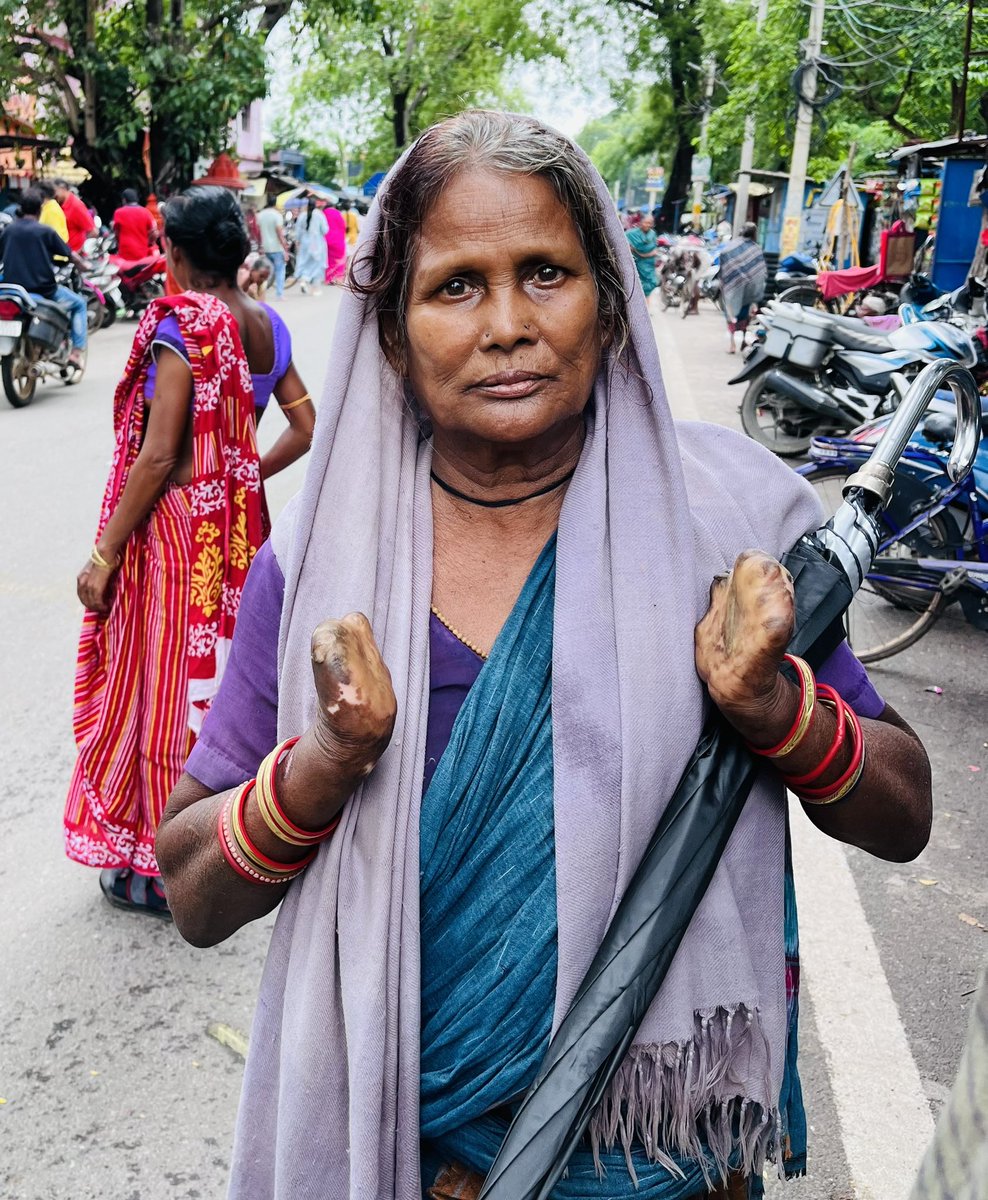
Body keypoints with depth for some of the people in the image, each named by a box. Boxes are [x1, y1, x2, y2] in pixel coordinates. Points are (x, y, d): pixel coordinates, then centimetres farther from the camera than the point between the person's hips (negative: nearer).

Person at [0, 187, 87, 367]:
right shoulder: (45, 231, -7)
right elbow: (70, 255, 0)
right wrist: (84, 266, 20)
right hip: (43, 290, -4)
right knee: (79, 303, 17)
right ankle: (77, 351, 6)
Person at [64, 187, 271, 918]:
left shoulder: (181, 325, -18)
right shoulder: (266, 325, 2)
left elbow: (157, 457, -22)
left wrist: (104, 556, -15)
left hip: (177, 526, -7)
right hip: (239, 527, 7)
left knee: (164, 680, 5)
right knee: (224, 669, 19)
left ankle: (166, 872, 19)